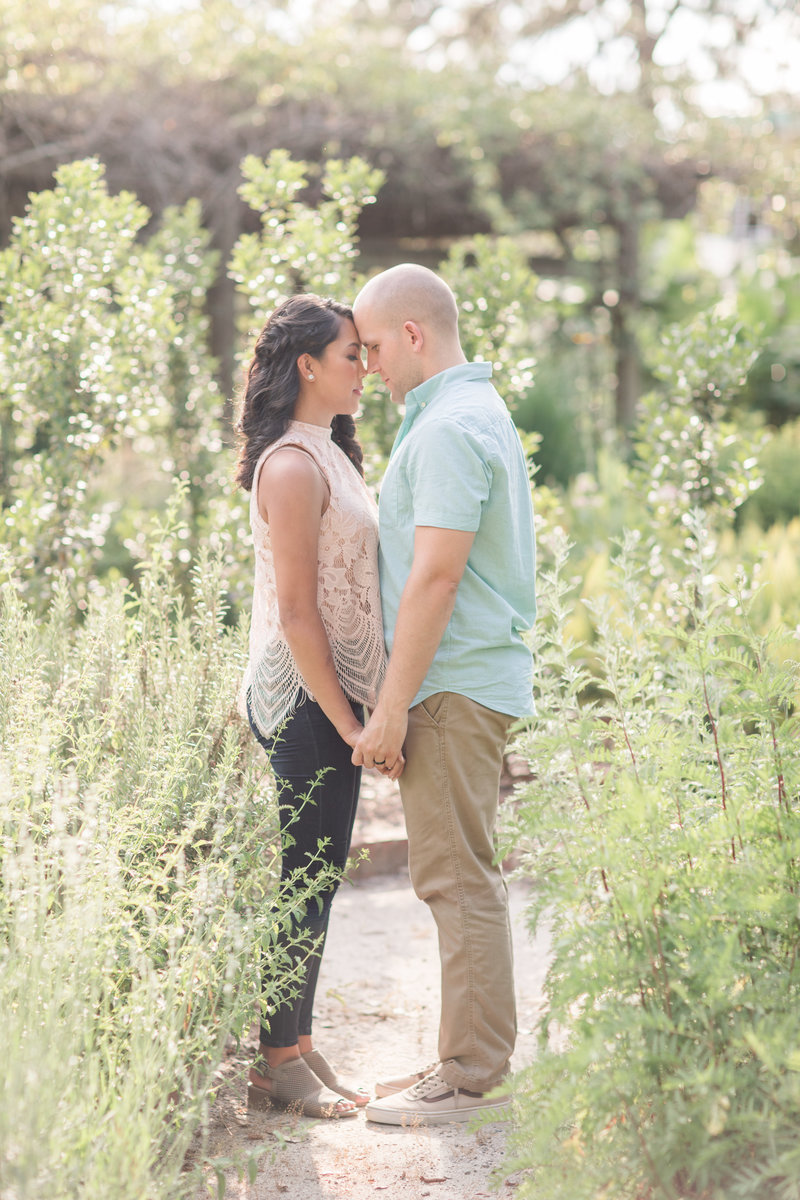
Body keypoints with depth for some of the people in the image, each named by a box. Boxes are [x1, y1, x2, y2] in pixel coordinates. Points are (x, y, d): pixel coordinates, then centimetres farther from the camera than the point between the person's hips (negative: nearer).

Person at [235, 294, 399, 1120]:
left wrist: (360, 714, 16)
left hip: (333, 694, 9)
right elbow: (295, 612, -18)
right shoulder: (292, 466, -14)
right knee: (305, 875, -3)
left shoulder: (328, 456, 16)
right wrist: (348, 723, -17)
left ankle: (294, 1047, 20)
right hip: (305, 699, -9)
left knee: (319, 875, 12)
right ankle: (277, 1060, 6)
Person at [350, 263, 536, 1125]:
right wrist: (401, 698, 22)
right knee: (457, 876, 13)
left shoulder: (449, 427, -15)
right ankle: (468, 1060, 20)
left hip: (454, 685, -11)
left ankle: (469, 1076, -2)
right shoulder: (478, 410, 18)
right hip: (478, 676, 11)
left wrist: (392, 708, -19)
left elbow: (436, 575, -22)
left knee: (457, 877, -7)